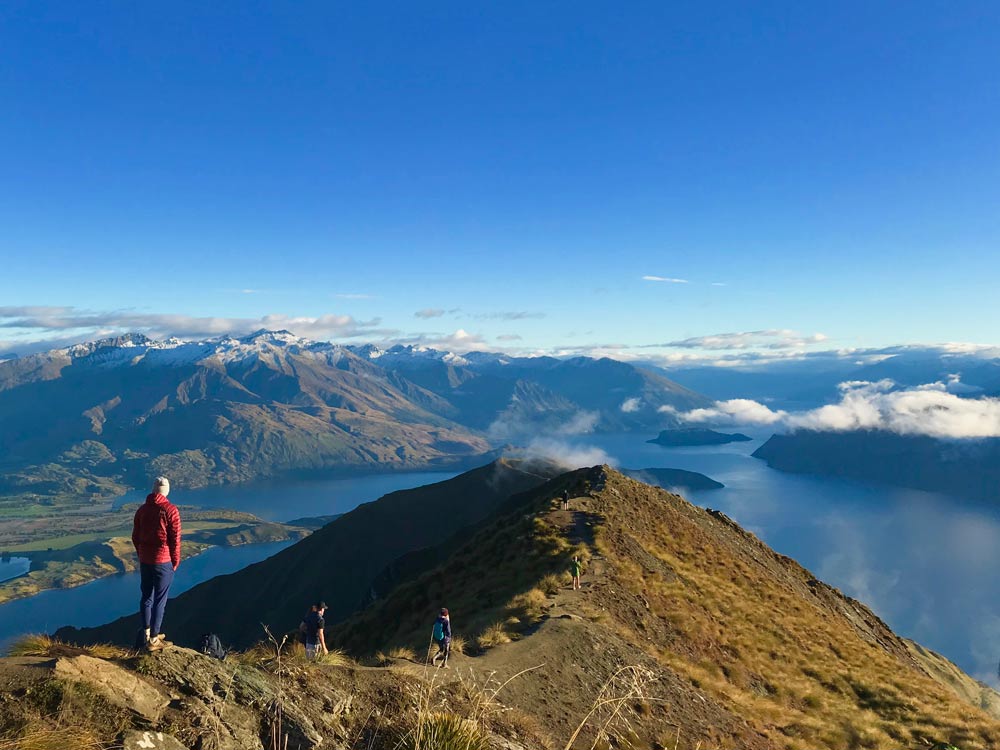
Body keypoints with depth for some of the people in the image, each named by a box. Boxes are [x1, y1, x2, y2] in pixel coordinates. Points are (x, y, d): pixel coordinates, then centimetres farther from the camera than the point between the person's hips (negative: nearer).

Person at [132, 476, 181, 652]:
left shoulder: (142, 509, 4)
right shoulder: (170, 510, -13)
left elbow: (135, 537, 10)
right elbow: (175, 539, -11)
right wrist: (175, 562, 0)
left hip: (145, 561, 5)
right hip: (163, 562, -5)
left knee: (146, 597, 17)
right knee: (160, 600, 3)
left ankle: (146, 634, 25)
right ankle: (153, 639, 8)